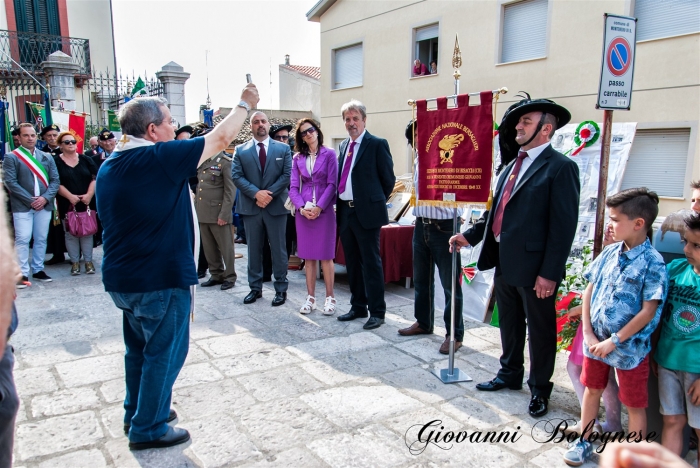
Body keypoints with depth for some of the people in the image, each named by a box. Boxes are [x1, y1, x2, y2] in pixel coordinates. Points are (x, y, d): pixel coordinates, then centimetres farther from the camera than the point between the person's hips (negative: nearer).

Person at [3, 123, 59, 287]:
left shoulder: (47, 157, 12)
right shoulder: (11, 157, 0)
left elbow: (55, 180, 6)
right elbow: (10, 182, -8)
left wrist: (45, 198, -10)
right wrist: (30, 200, -14)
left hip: (44, 205, 4)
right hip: (22, 206, -4)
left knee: (41, 239, 9)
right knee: (22, 240, -5)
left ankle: (38, 270, 19)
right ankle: (23, 274, 1)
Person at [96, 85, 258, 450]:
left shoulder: (109, 166, 7)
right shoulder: (160, 158, -17)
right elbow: (221, 138, -10)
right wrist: (244, 104, 5)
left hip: (121, 279, 9)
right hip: (161, 281, -8)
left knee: (139, 347, 23)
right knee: (163, 353, 7)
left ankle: (137, 412, 38)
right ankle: (148, 429, 19)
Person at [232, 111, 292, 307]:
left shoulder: (283, 148, 5)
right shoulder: (240, 150, 5)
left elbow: (287, 175, -3)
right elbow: (237, 176, -2)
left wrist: (270, 194, -14)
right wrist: (256, 193, -16)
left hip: (276, 206, -1)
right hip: (250, 207, 1)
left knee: (278, 249, 4)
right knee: (254, 249, 9)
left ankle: (281, 289, 13)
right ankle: (255, 288, 20)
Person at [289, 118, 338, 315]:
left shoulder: (329, 154, 1)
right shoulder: (297, 158, 9)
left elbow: (332, 184, -5)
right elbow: (294, 186, 5)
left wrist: (319, 207, -13)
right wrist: (302, 207, -10)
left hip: (324, 210, -3)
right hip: (303, 212, 3)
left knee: (326, 255, -1)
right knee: (308, 256, 6)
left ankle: (330, 297, 8)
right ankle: (310, 297, 13)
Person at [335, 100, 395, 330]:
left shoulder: (377, 144, -6)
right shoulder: (344, 145, 15)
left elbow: (388, 179, -3)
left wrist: (376, 202, 4)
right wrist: (340, 205, 12)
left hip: (367, 212, -7)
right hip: (345, 212, 7)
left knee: (371, 263, -1)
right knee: (352, 262, 14)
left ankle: (377, 312, 9)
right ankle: (358, 307, 26)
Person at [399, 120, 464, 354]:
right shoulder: (419, 157, 11)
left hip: (444, 226, -8)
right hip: (421, 225, 8)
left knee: (449, 282, 2)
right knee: (421, 278, 18)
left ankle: (455, 334, 14)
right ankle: (423, 322, 35)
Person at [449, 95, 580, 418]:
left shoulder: (560, 167, -12)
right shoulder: (513, 164, 12)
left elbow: (564, 226, -16)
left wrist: (550, 273, -18)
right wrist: (469, 236, 13)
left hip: (534, 267, -7)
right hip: (504, 262, 8)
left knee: (540, 330, 10)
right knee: (509, 324, 21)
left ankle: (540, 389, 28)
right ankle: (510, 375, 40)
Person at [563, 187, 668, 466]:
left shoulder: (652, 263, -17)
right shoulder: (610, 253, -1)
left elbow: (648, 312, -18)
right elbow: (589, 291, 3)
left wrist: (614, 341, -16)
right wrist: (588, 333, -3)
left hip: (629, 348, -6)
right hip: (596, 342, 6)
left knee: (635, 406, 11)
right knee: (591, 390, 20)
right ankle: (583, 442, 39)